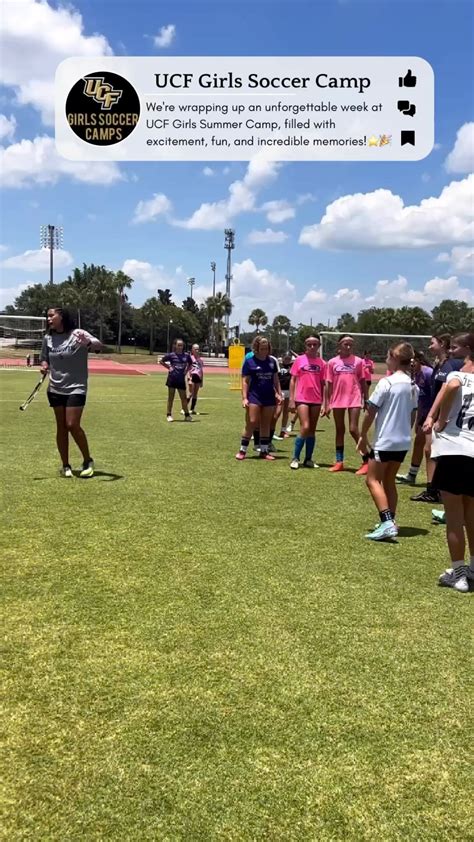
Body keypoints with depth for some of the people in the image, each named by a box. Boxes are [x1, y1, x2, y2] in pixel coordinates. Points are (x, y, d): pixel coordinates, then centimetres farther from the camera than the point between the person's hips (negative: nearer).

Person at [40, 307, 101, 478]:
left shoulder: (78, 334, -11)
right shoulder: (48, 338, 3)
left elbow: (99, 345, -24)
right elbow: (43, 358, 16)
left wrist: (89, 343, -47)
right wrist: (44, 366, -8)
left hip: (76, 388, -5)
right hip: (55, 389, 5)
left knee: (72, 425, -12)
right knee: (61, 427, 7)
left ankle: (88, 461, 6)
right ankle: (66, 465, 16)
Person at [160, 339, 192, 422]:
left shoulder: (186, 355, 3)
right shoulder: (171, 355, -4)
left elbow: (190, 364, 20)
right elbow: (161, 361, 7)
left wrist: (187, 370, 4)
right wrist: (169, 367, -2)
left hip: (181, 379, 2)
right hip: (172, 378, -2)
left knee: (184, 398, 6)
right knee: (171, 398, 5)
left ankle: (187, 415, 15)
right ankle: (169, 415, 11)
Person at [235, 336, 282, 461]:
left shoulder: (272, 361, 9)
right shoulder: (250, 361, -3)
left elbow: (276, 379, 16)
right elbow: (245, 381, -4)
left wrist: (279, 393, 10)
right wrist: (244, 398, -10)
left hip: (269, 397, 4)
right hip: (254, 396, -4)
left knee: (266, 425, 9)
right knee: (251, 423, -7)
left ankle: (264, 451, 17)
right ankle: (242, 450, 1)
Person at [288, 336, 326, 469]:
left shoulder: (321, 363, 5)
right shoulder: (299, 360, 0)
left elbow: (323, 384, 8)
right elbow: (293, 380, 2)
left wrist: (325, 403, 5)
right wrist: (291, 399, -4)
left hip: (316, 400, 3)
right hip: (302, 399, -3)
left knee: (312, 430, 8)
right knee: (305, 428, -13)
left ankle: (308, 459, 17)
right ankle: (295, 458, -2)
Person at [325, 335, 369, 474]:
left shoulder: (358, 361, 1)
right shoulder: (332, 362, 3)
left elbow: (363, 382, 6)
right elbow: (329, 384, 5)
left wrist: (366, 400, 3)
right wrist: (327, 404, 2)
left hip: (354, 399, -2)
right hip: (337, 400, 2)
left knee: (353, 430, -8)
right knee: (340, 430, 10)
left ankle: (367, 461, 1)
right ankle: (339, 462, 16)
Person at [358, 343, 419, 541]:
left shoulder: (387, 382, -15)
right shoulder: (413, 385, 6)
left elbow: (371, 411, -13)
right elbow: (413, 415, 14)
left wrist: (363, 436, -3)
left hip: (385, 441, -7)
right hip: (403, 442, 8)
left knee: (373, 480, -2)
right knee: (389, 481, 17)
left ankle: (387, 523, -13)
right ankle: (390, 523, 19)